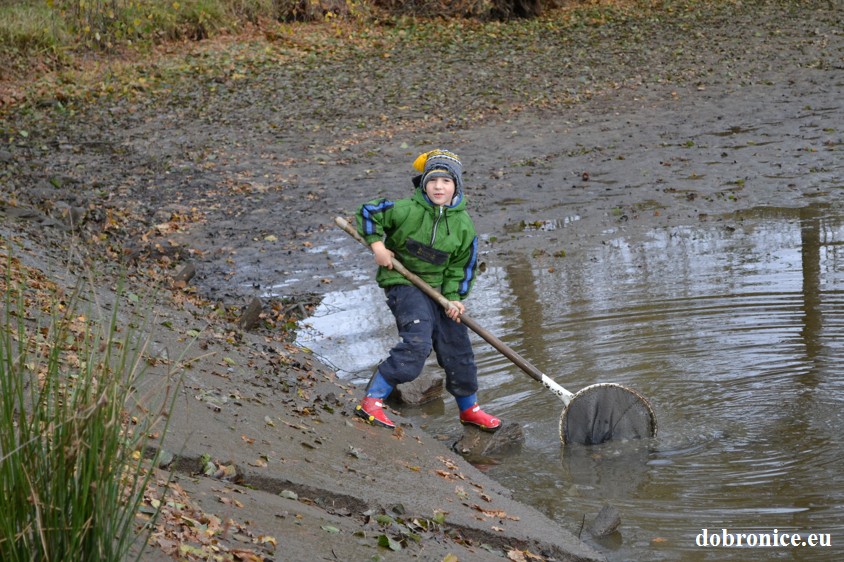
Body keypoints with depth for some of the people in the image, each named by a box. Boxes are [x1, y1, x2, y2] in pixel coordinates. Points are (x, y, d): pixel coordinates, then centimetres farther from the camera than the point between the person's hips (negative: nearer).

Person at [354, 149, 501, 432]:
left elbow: (460, 266, 4)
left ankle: (469, 408, 31)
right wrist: (377, 245, -12)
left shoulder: (463, 223, -2)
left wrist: (454, 298, -6)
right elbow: (369, 212, -3)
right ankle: (371, 402, -21)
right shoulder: (406, 210, -14)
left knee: (457, 347, 10)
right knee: (416, 344, -25)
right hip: (403, 282, -5)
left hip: (439, 288, 5)